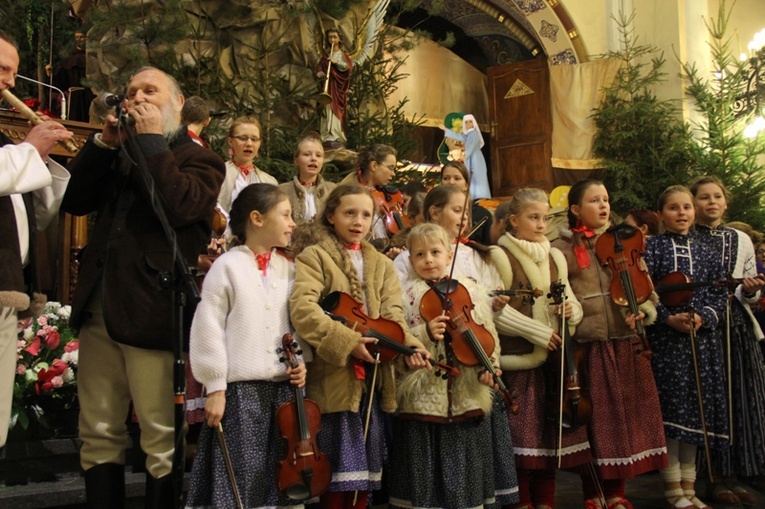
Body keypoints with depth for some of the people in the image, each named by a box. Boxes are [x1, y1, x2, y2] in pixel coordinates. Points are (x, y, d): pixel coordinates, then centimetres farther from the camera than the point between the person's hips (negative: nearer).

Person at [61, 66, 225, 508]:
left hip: (150, 313, -6)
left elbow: (179, 205, -18)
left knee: (162, 438, 0)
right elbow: (75, 200, 9)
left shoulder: (200, 159, 3)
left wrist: (152, 139, -9)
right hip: (99, 308, 6)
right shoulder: (119, 155, 21)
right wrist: (107, 141, 3)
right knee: (99, 434, 13)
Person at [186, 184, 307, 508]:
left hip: (284, 388, 5)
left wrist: (301, 362, -1)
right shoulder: (228, 266, -4)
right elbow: (208, 329, -7)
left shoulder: (289, 269, 11)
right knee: (240, 481, 1)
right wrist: (215, 387, -10)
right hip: (240, 388, -5)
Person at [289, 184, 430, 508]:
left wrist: (409, 345, -19)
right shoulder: (313, 257, -2)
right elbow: (302, 309, -18)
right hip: (334, 376, -5)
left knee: (364, 471, 12)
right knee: (339, 472, -1)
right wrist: (347, 341, -26)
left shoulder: (382, 265, 15)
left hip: (373, 377, 5)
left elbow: (392, 314, 2)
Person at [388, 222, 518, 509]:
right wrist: (425, 334, -21)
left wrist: (488, 366, -12)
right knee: (426, 474, 6)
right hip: (423, 397, -2)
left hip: (467, 397, 2)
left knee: (467, 471, 10)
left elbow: (488, 336, 5)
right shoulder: (405, 296, 0)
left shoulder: (472, 292, 6)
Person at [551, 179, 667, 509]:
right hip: (588, 346, -4)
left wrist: (643, 311, -8)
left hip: (627, 344, 4)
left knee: (626, 415, 9)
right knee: (594, 420, 4)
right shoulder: (562, 249, 1)